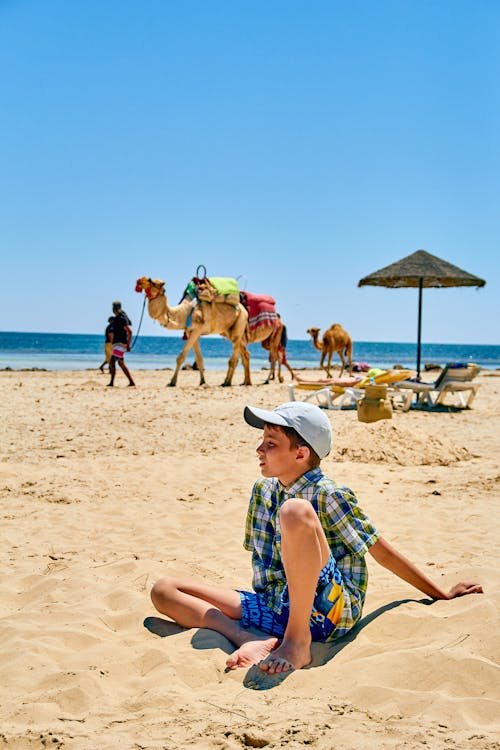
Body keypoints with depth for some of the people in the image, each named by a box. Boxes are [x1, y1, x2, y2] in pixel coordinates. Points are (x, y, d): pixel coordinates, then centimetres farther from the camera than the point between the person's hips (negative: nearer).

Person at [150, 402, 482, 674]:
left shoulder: (330, 496, -8)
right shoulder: (263, 491, 11)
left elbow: (381, 551, -2)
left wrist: (442, 594, 2)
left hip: (329, 608, -7)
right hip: (278, 609, 7)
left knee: (295, 511, -34)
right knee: (164, 590, -3)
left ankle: (298, 642, -23)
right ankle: (248, 639, -23)